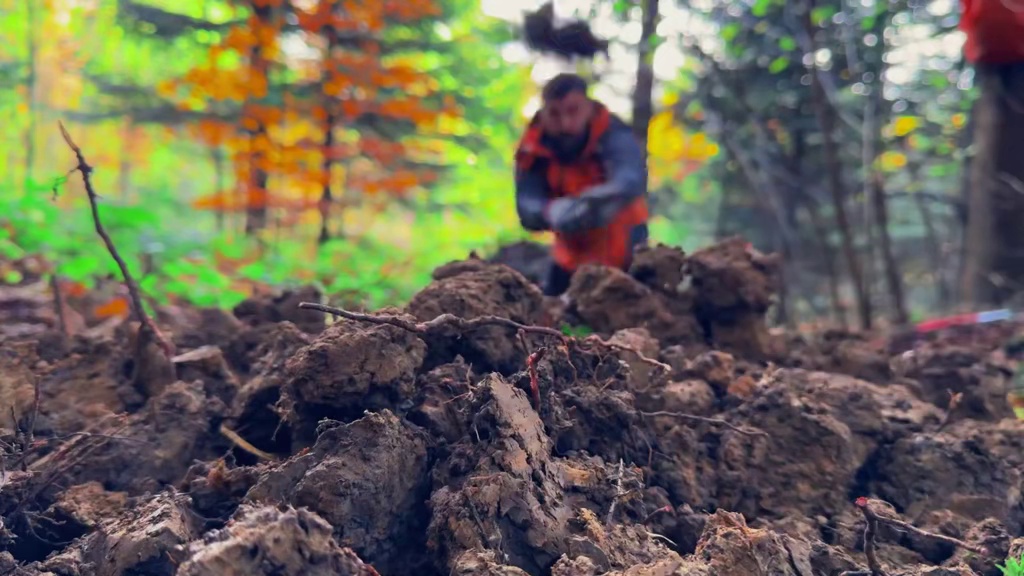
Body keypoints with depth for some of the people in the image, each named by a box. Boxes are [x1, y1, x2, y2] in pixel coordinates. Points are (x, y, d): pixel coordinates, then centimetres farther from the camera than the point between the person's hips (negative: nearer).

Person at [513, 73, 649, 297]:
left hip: (622, 252, -4)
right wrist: (553, 212, -47)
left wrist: (608, 196, -67)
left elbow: (631, 178, -43)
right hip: (571, 256, 4)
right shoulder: (533, 150, -11)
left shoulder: (613, 136, -23)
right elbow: (527, 205, -22)